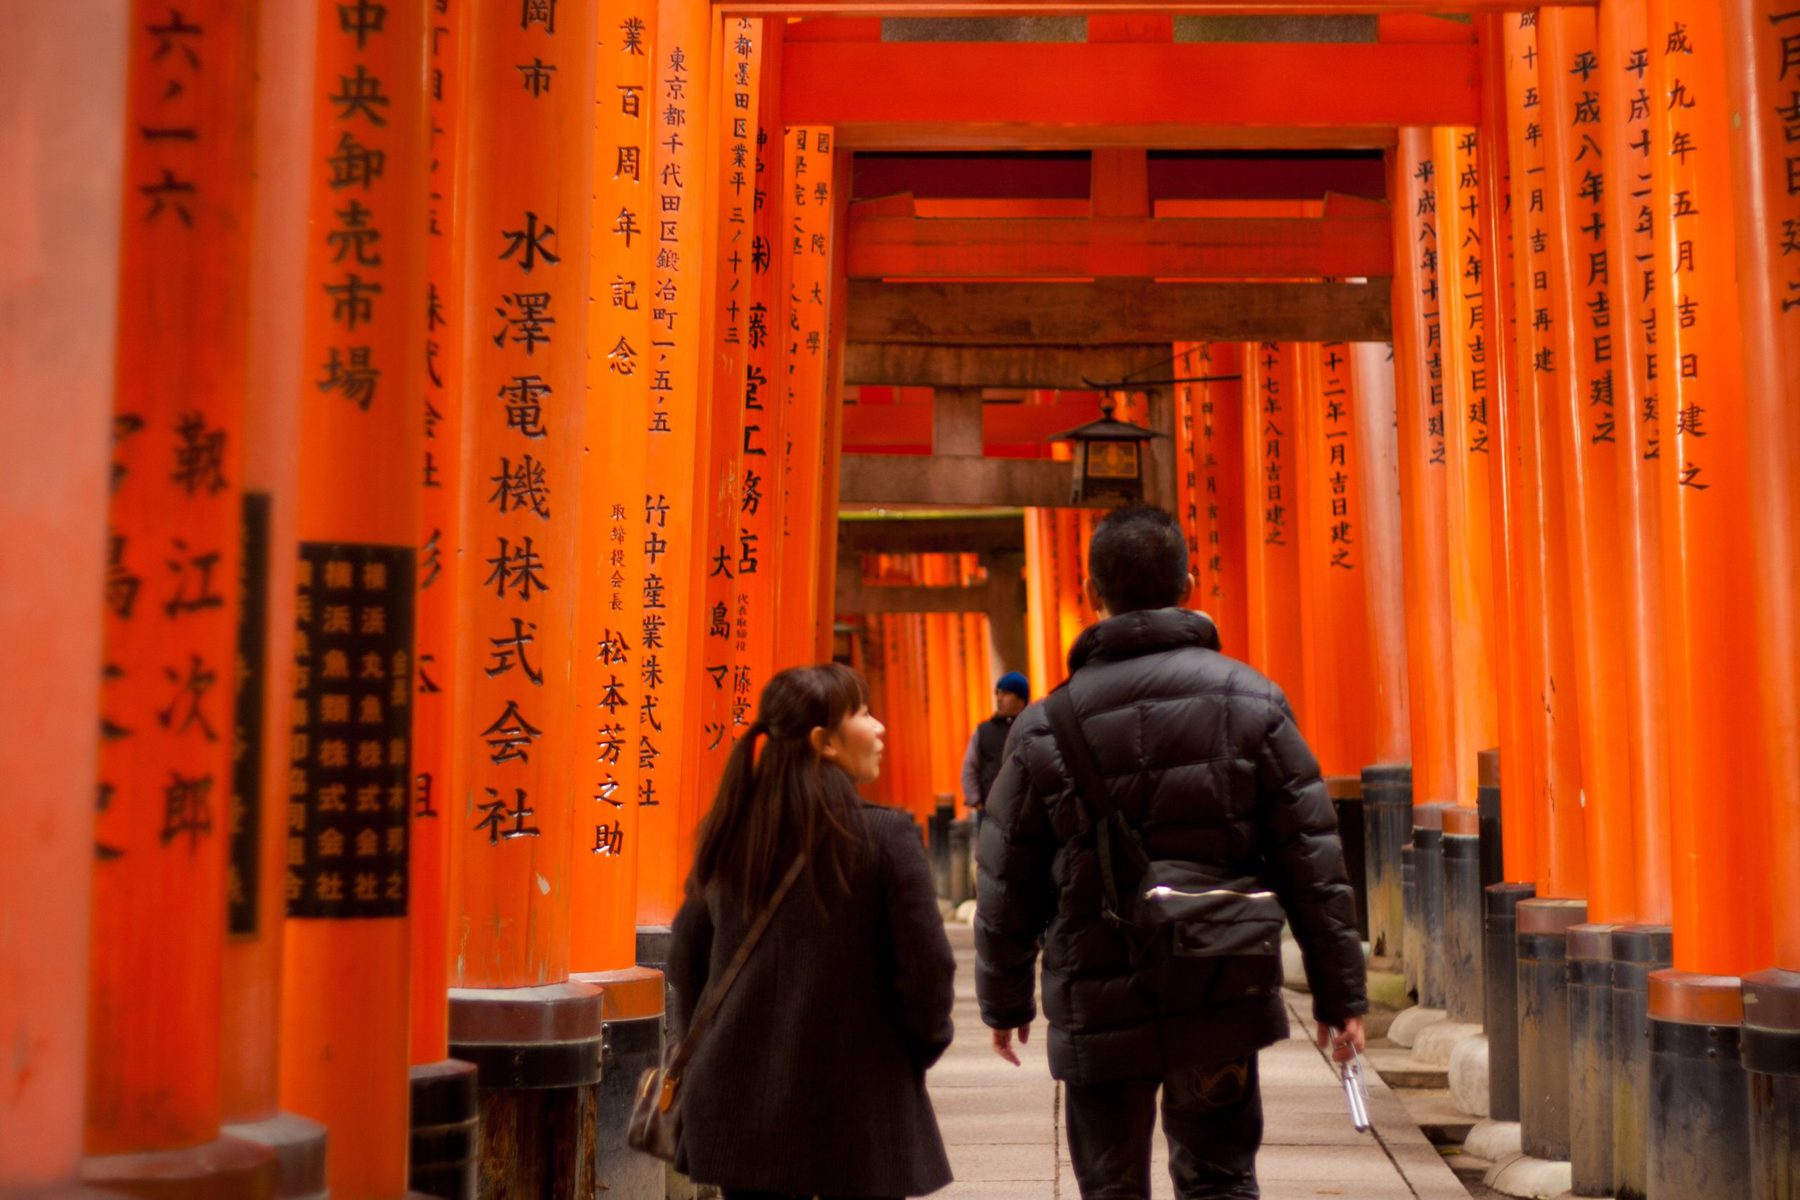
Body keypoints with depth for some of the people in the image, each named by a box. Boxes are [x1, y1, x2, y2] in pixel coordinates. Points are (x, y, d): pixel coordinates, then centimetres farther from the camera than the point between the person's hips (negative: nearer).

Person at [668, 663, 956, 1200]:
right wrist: (922, 1047, 5)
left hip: (739, 1104, 4)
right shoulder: (885, 836, -13)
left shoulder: (726, 838, 2)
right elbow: (926, 965, -12)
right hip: (854, 1115, -4)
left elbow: (686, 959, 10)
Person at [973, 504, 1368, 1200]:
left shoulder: (1044, 728, -6)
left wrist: (1004, 1001, 15)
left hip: (1099, 1011, -1)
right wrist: (1339, 993, 4)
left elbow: (1008, 888, 1)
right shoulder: (1250, 703, -5)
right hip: (1224, 1001, 1)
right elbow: (1312, 866, -5)